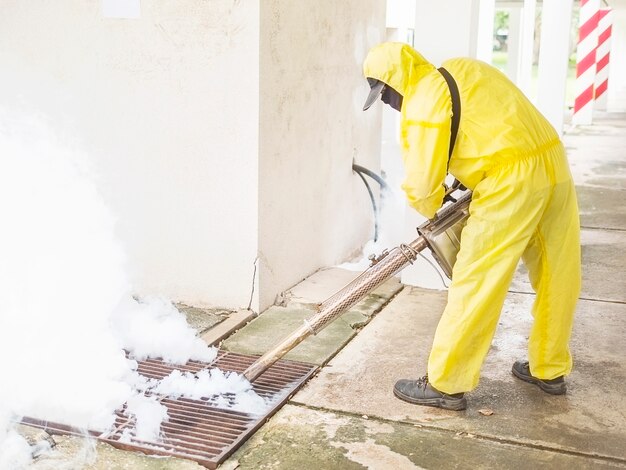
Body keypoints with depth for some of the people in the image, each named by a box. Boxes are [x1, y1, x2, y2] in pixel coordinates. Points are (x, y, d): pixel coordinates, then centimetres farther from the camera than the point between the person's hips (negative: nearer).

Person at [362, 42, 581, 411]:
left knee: (476, 284, -1)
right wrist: (468, 182, 22)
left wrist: (432, 211, 13)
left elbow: (421, 182, -8)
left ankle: (446, 385, 8)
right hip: (554, 163, 9)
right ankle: (550, 370, 33)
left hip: (512, 182, -9)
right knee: (556, 278, 17)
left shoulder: (424, 100, -7)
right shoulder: (461, 69, 18)